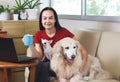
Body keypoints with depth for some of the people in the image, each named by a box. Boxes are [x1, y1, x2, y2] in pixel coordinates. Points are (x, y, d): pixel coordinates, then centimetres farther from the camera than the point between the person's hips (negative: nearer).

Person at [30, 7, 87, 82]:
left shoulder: (64, 32, -11)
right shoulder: (39, 35, -1)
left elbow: (83, 50, -9)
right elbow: (40, 57, -9)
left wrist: (82, 65, -25)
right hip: (47, 64, 3)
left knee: (43, 66, -31)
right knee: (36, 66, -30)